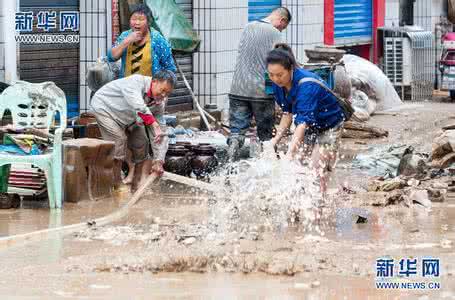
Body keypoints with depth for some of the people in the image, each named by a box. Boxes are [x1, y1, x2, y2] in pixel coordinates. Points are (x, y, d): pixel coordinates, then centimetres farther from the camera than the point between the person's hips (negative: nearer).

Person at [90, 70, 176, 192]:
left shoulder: (160, 103, -15)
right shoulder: (136, 81, -37)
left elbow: (160, 134, -14)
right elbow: (139, 107, -55)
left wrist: (158, 161, -20)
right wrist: (155, 125, -63)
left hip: (126, 119, 7)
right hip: (104, 107, -7)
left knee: (141, 143, 3)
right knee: (118, 140, -22)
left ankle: (137, 186, 15)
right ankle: (116, 185, -14)